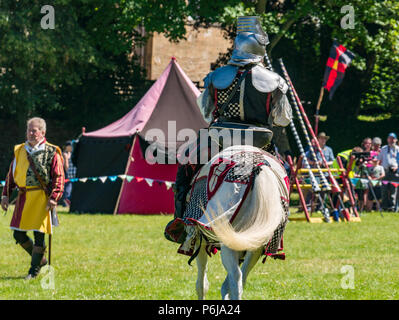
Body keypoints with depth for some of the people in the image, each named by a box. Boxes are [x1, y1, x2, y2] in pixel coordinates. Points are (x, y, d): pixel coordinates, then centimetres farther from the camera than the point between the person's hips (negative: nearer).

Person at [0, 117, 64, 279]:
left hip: (42, 197, -5)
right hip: (23, 197, 5)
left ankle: (35, 269, 6)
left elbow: (58, 178, -4)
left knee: (39, 233, -6)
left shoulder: (51, 152, -2)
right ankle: (41, 260, 24)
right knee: (18, 234, 4)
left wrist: (53, 198, -15)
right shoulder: (20, 151, 12)